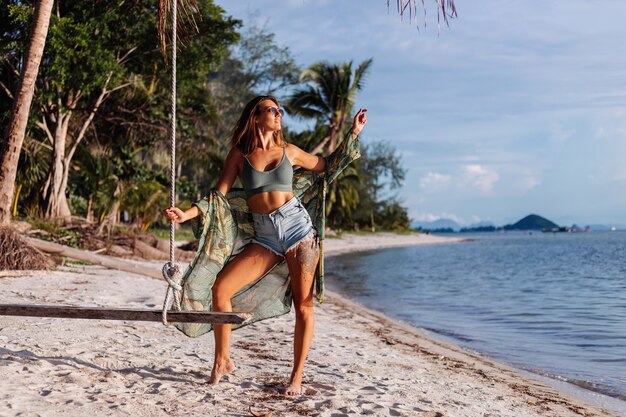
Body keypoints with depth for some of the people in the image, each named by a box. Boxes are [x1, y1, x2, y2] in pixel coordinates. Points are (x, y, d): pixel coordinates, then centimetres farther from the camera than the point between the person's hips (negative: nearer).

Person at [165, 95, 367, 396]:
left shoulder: (289, 152, 8)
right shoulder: (239, 154, 7)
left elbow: (328, 166, 20)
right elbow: (220, 193, 3)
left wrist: (354, 133, 18)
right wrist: (188, 214, -11)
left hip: (298, 227, 0)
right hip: (265, 237, 1)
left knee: (303, 304, -3)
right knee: (220, 288, -12)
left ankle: (297, 377, 8)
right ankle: (222, 361, 5)